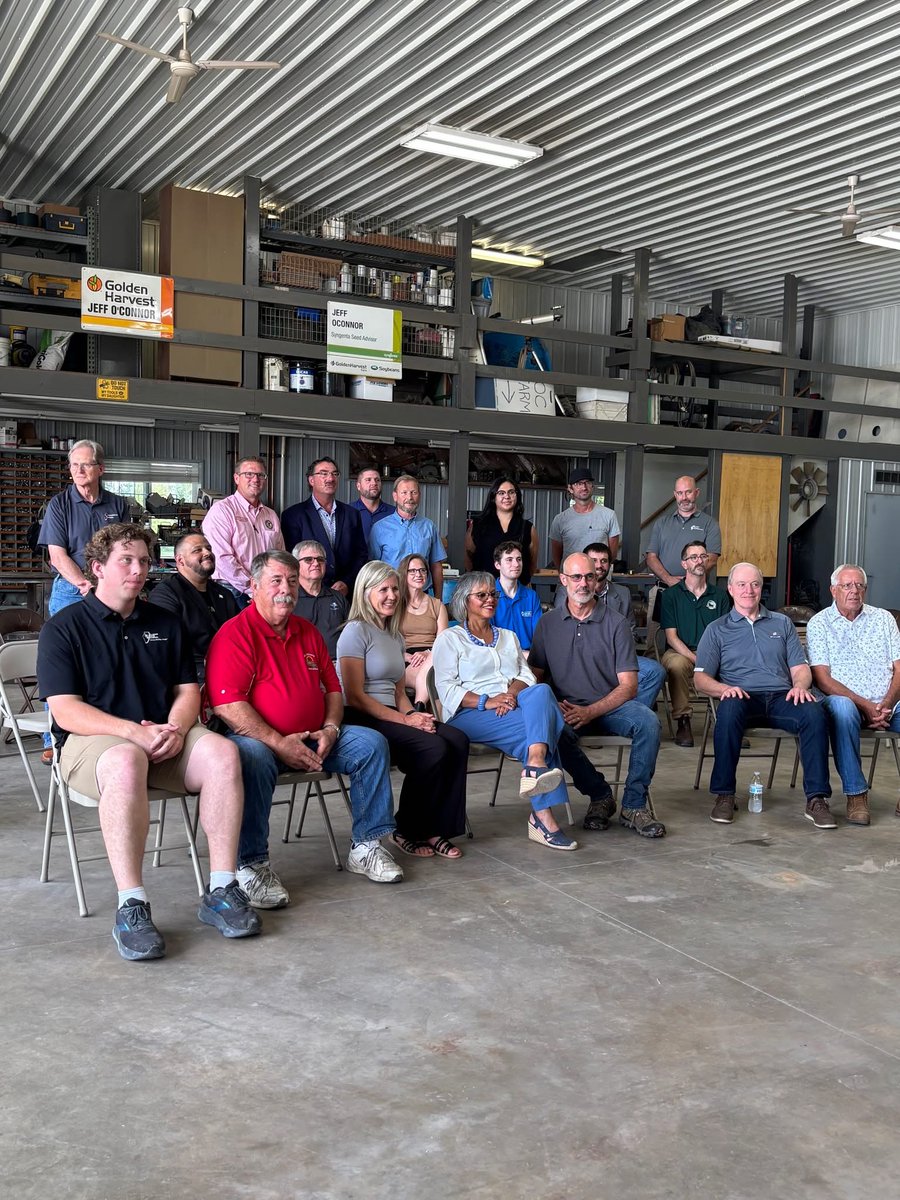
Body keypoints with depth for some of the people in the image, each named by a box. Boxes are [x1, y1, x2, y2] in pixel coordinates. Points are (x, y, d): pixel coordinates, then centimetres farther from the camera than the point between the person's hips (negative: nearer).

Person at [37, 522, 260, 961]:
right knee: (125, 763, -39)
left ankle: (221, 889, -23)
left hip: (165, 737, 4)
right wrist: (134, 732, -22)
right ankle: (131, 906, -37)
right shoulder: (64, 628, 3)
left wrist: (174, 729, -10)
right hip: (93, 740, -4)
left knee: (222, 752, -26)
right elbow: (65, 711, -7)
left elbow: (187, 690, 14)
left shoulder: (165, 624, 18)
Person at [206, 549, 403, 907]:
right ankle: (251, 865, -27)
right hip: (258, 739, -7)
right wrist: (279, 743, -23)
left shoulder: (308, 633, 15)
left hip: (312, 739, 7)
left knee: (371, 743, -7)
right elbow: (226, 704, -19)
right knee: (253, 758, -39)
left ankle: (366, 847, 1)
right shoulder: (235, 633, -9)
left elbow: (333, 689, 19)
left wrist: (330, 729, -2)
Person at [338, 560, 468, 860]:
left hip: (391, 718, 8)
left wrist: (413, 715, -2)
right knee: (434, 748, -27)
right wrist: (403, 720, -14)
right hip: (361, 721, -8)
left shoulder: (395, 636, 20)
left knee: (457, 741, -17)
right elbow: (355, 696, -13)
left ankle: (434, 829, -11)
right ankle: (407, 832, -9)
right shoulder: (356, 631, -6)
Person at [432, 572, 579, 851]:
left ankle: (535, 767, -47)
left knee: (541, 691, -32)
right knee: (534, 727, -32)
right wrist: (486, 701, -16)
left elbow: (526, 675, 16)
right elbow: (446, 688, -1)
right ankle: (544, 816, -38)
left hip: (515, 708, 4)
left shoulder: (508, 637, 30)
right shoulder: (449, 638, 12)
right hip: (470, 715, -4)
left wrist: (512, 692, -9)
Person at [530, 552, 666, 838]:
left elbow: (628, 686, -2)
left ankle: (633, 806, -16)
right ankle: (600, 795, -10)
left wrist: (590, 712, -16)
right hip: (566, 708, 0)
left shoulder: (615, 623, 3)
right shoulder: (548, 623, 10)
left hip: (610, 706, 0)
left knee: (648, 721, -30)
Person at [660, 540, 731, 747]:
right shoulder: (671, 594, 6)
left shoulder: (720, 595, 14)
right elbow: (671, 637, -2)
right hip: (680, 652, -2)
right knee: (677, 664, -37)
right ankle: (683, 721, -24)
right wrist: (696, 659, -18)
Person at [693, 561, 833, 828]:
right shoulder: (717, 630, 17)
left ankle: (817, 798, -28)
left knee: (814, 713, -31)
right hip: (743, 698, -2)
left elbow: (800, 668, 18)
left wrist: (800, 685, -7)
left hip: (781, 696, 2)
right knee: (729, 710, -38)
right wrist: (724, 688, -14)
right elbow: (700, 678, 8)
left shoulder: (782, 623, 24)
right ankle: (724, 795, -28)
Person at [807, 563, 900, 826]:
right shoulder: (819, 623, 5)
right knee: (841, 707, -38)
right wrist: (864, 705, -15)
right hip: (846, 700, -3)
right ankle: (856, 794, -29)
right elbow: (822, 679, -5)